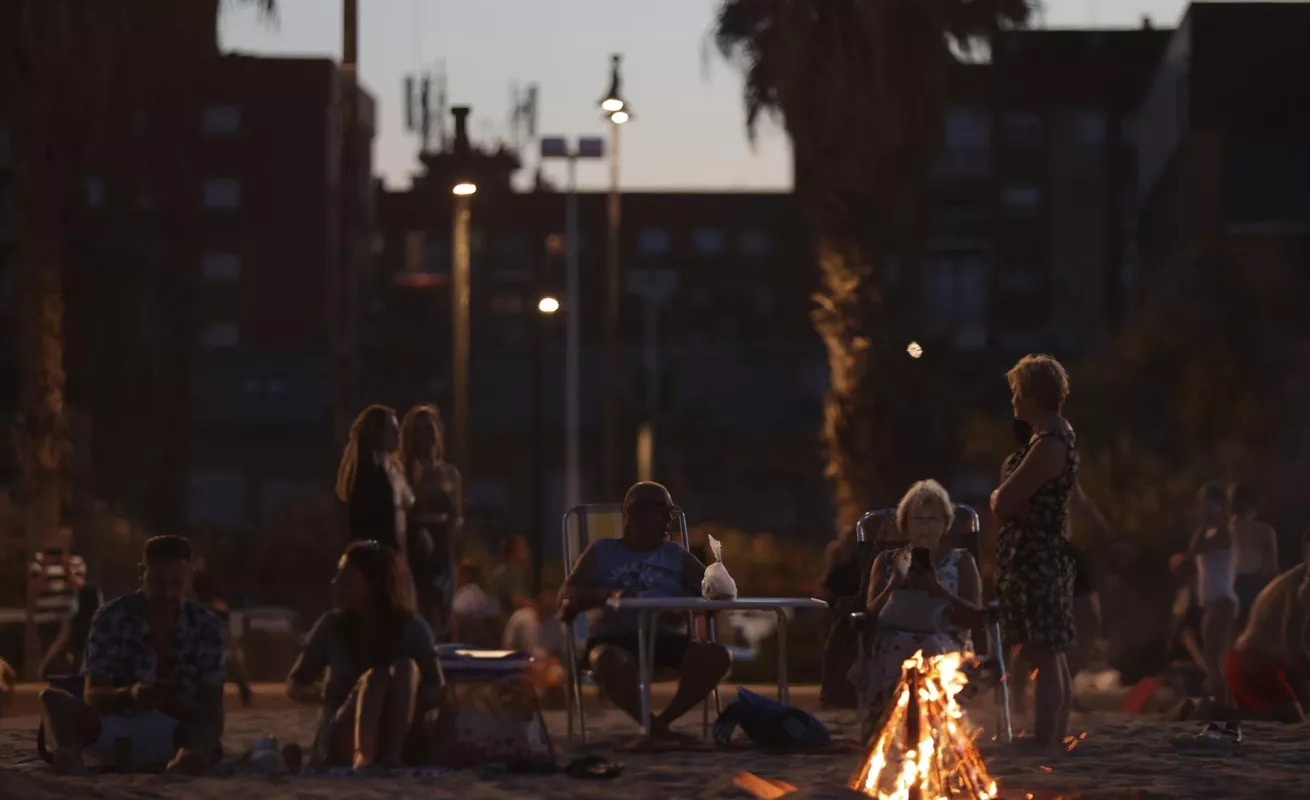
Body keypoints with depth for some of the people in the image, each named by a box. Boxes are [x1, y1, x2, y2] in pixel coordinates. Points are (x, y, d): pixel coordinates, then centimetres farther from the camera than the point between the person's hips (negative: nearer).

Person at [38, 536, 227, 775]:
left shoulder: (207, 627, -1)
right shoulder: (112, 618, -4)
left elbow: (213, 706, -7)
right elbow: (93, 695, -10)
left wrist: (181, 706, -31)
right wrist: (130, 695, -34)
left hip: (177, 734, 0)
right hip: (117, 730, 0)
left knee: (209, 724, -33)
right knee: (52, 699, -25)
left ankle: (188, 757, -71)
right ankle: (70, 756, -59)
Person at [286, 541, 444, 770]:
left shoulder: (411, 628, -3)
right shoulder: (332, 625, 0)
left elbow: (436, 691, -8)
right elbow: (295, 685, 4)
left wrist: (404, 703, -30)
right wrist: (324, 696, -20)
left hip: (401, 739, 1)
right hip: (341, 742, -1)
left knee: (407, 667, -25)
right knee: (376, 677, -28)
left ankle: (393, 755, -40)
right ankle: (363, 756, -52)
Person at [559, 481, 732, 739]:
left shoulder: (675, 555, 23)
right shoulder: (602, 552, 16)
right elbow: (567, 595, 5)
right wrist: (608, 595, -15)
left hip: (666, 638, 3)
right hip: (615, 637, -3)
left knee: (717, 656, -26)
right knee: (611, 661, -42)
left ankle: (663, 720, -8)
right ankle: (651, 725, -19)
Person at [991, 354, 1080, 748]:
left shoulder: (1048, 446, -19)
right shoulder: (1058, 435, 14)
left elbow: (1002, 504, -18)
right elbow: (1003, 501, 19)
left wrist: (1001, 497, 1)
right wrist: (1006, 498, -1)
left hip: (1035, 560, -11)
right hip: (1043, 556, 11)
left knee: (1044, 659, -11)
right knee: (1052, 659, 14)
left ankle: (1043, 748, -13)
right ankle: (1055, 742, 21)